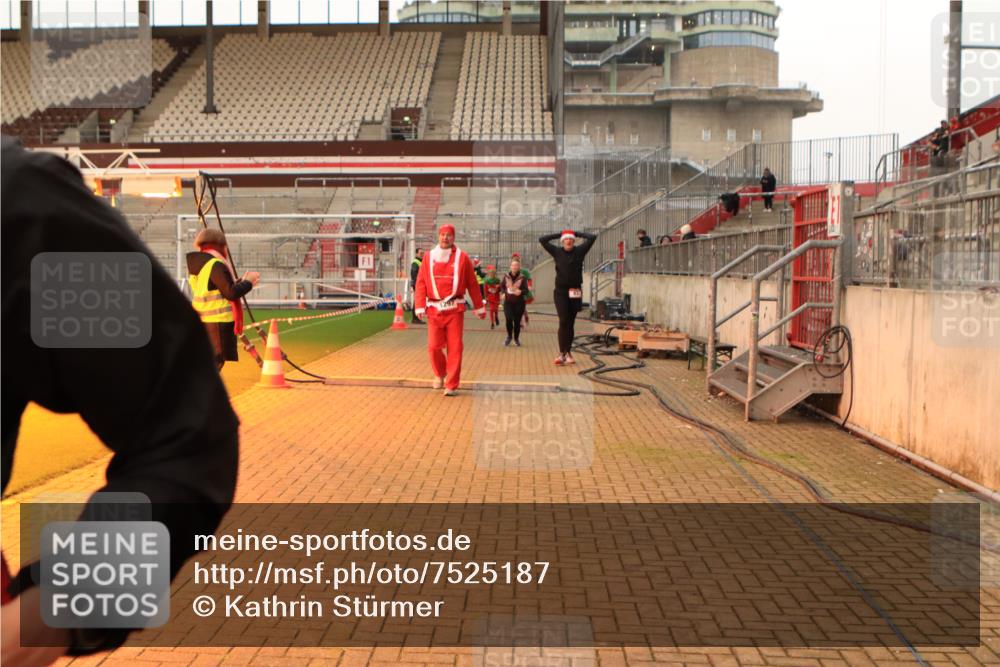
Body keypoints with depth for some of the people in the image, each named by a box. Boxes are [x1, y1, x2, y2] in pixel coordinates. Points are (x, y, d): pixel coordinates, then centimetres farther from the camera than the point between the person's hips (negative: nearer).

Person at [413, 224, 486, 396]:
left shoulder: (462, 257, 2)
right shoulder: (429, 257, 6)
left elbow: (473, 284, 5)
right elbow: (421, 283, 4)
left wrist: (479, 307, 7)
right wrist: (420, 307, -5)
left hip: (455, 309, -1)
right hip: (434, 309, 1)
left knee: (455, 348, -2)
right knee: (434, 347, 2)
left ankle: (451, 385, 5)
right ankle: (440, 373, 31)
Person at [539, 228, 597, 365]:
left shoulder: (579, 251, 3)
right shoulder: (557, 252, 3)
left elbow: (592, 237, 0)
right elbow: (542, 240, 1)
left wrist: (578, 233, 10)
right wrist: (559, 234, 6)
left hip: (575, 292, 1)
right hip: (560, 291, -1)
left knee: (570, 323, 8)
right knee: (563, 321, -10)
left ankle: (568, 353, 16)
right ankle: (562, 353, -11)